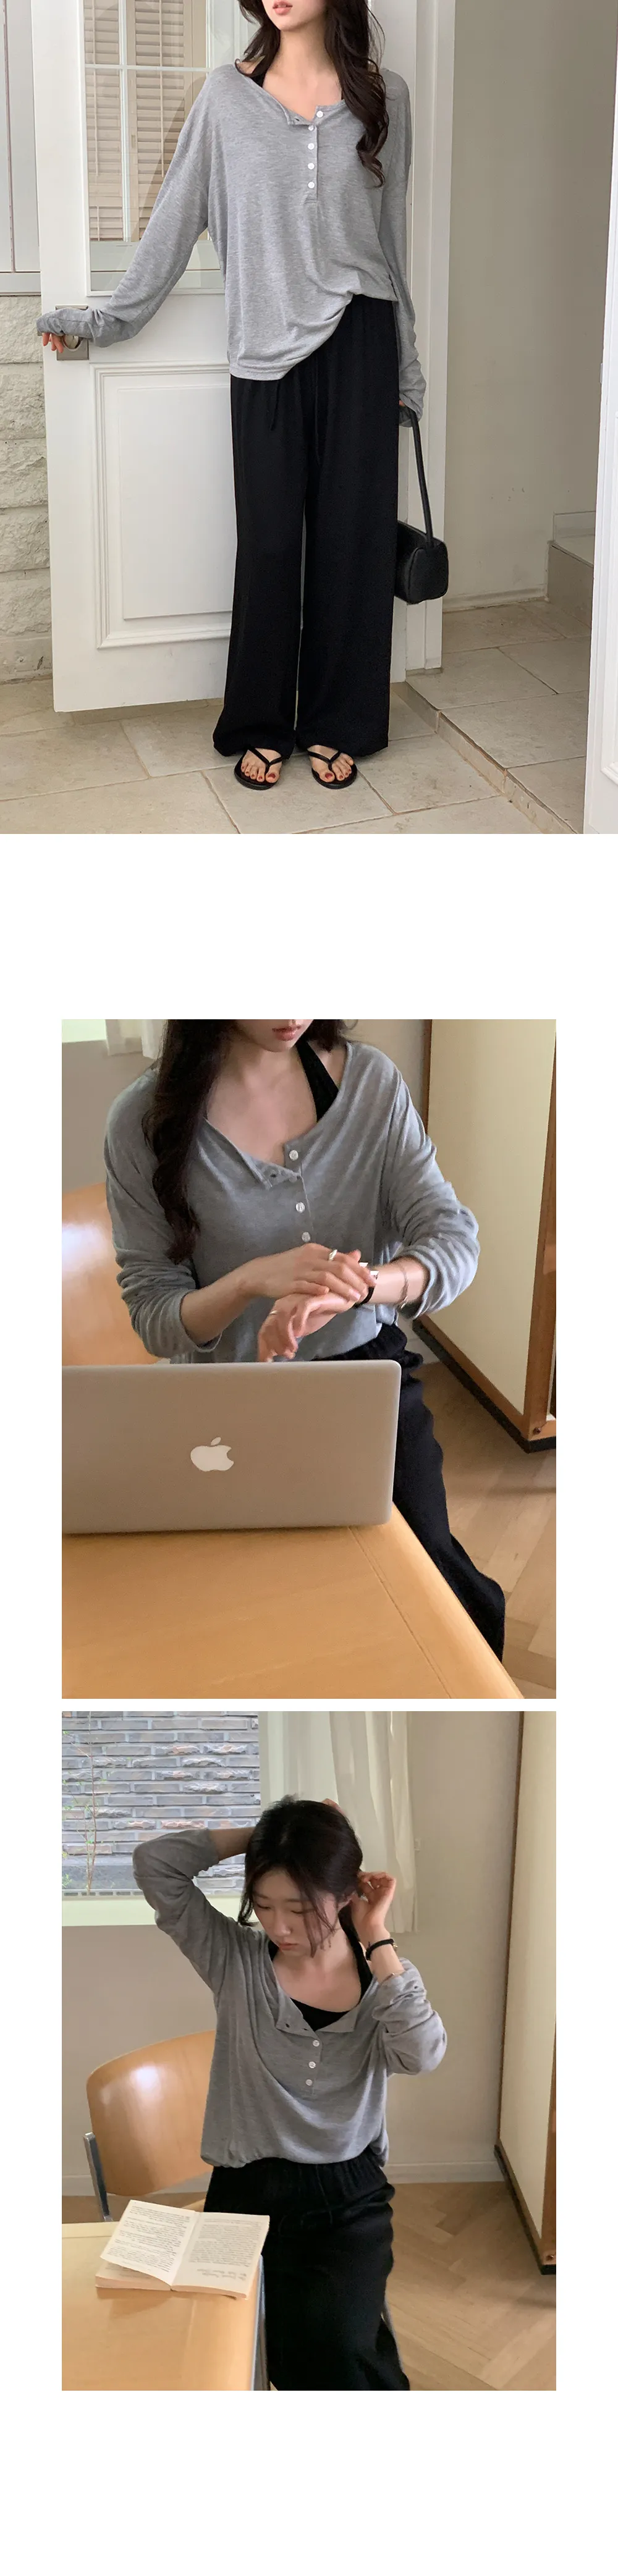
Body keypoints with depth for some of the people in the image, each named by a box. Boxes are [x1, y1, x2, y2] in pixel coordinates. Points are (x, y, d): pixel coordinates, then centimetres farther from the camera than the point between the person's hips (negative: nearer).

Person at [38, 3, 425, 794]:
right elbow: (177, 216, 8)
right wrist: (107, 317, 10)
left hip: (358, 343, 1)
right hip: (266, 351, 0)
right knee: (268, 542, 1)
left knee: (350, 536, 3)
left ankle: (335, 724, 15)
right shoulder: (228, 93, 3)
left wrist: (406, 369, 11)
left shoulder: (382, 98, 5)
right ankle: (260, 725, 14)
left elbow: (392, 236, 10)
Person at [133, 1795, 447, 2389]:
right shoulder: (236, 1960, -5)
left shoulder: (383, 1977, -2)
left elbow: (421, 2054, -24)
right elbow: (155, 1863, -14)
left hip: (350, 2197, 0)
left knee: (335, 2348, -21)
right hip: (248, 2194, 0)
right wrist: (260, 1838, -11)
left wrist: (376, 1938, -18)